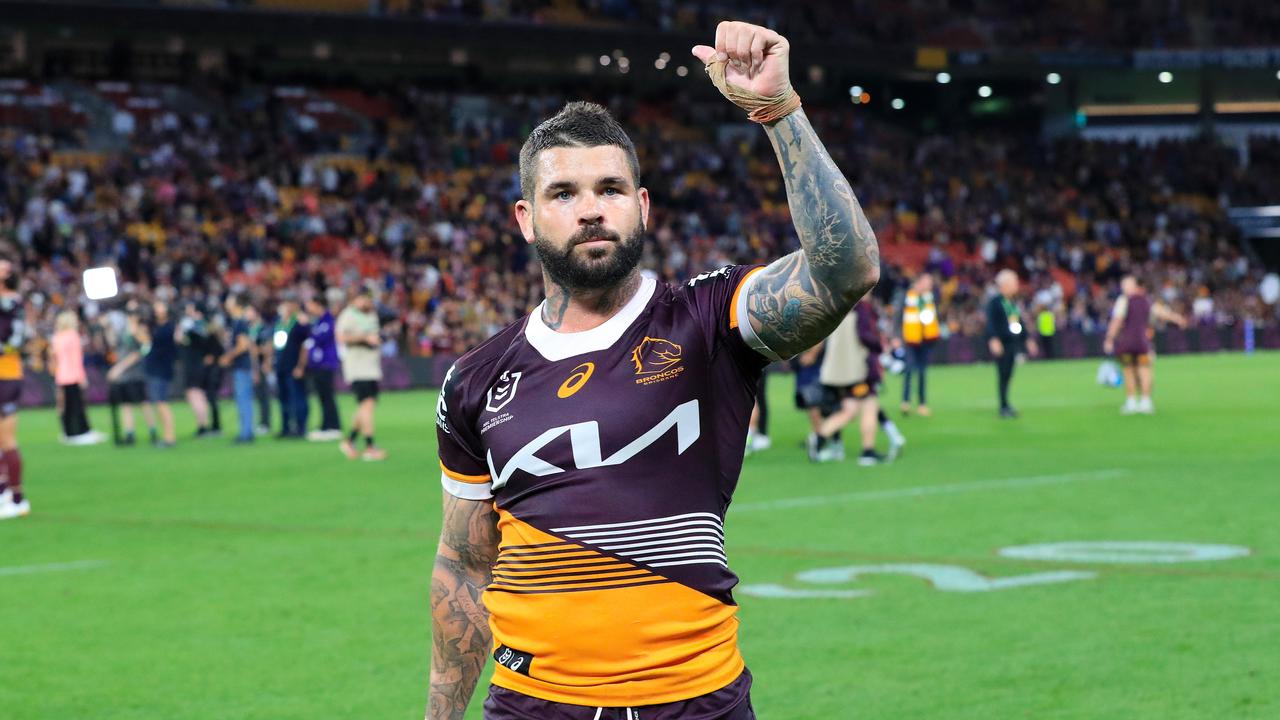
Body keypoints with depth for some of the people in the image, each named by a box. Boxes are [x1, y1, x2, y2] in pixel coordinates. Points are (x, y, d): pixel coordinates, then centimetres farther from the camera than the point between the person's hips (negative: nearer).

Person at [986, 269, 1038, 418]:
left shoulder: (1014, 302, 15)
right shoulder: (994, 302, -9)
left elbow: (1020, 322, 24)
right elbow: (991, 322, -17)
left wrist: (1027, 339, 26)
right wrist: (993, 339, -28)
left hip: (1013, 343, 7)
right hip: (1001, 343, -7)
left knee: (1008, 375, 10)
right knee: (1003, 375, -5)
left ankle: (1006, 405, 17)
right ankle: (1004, 407, -1)